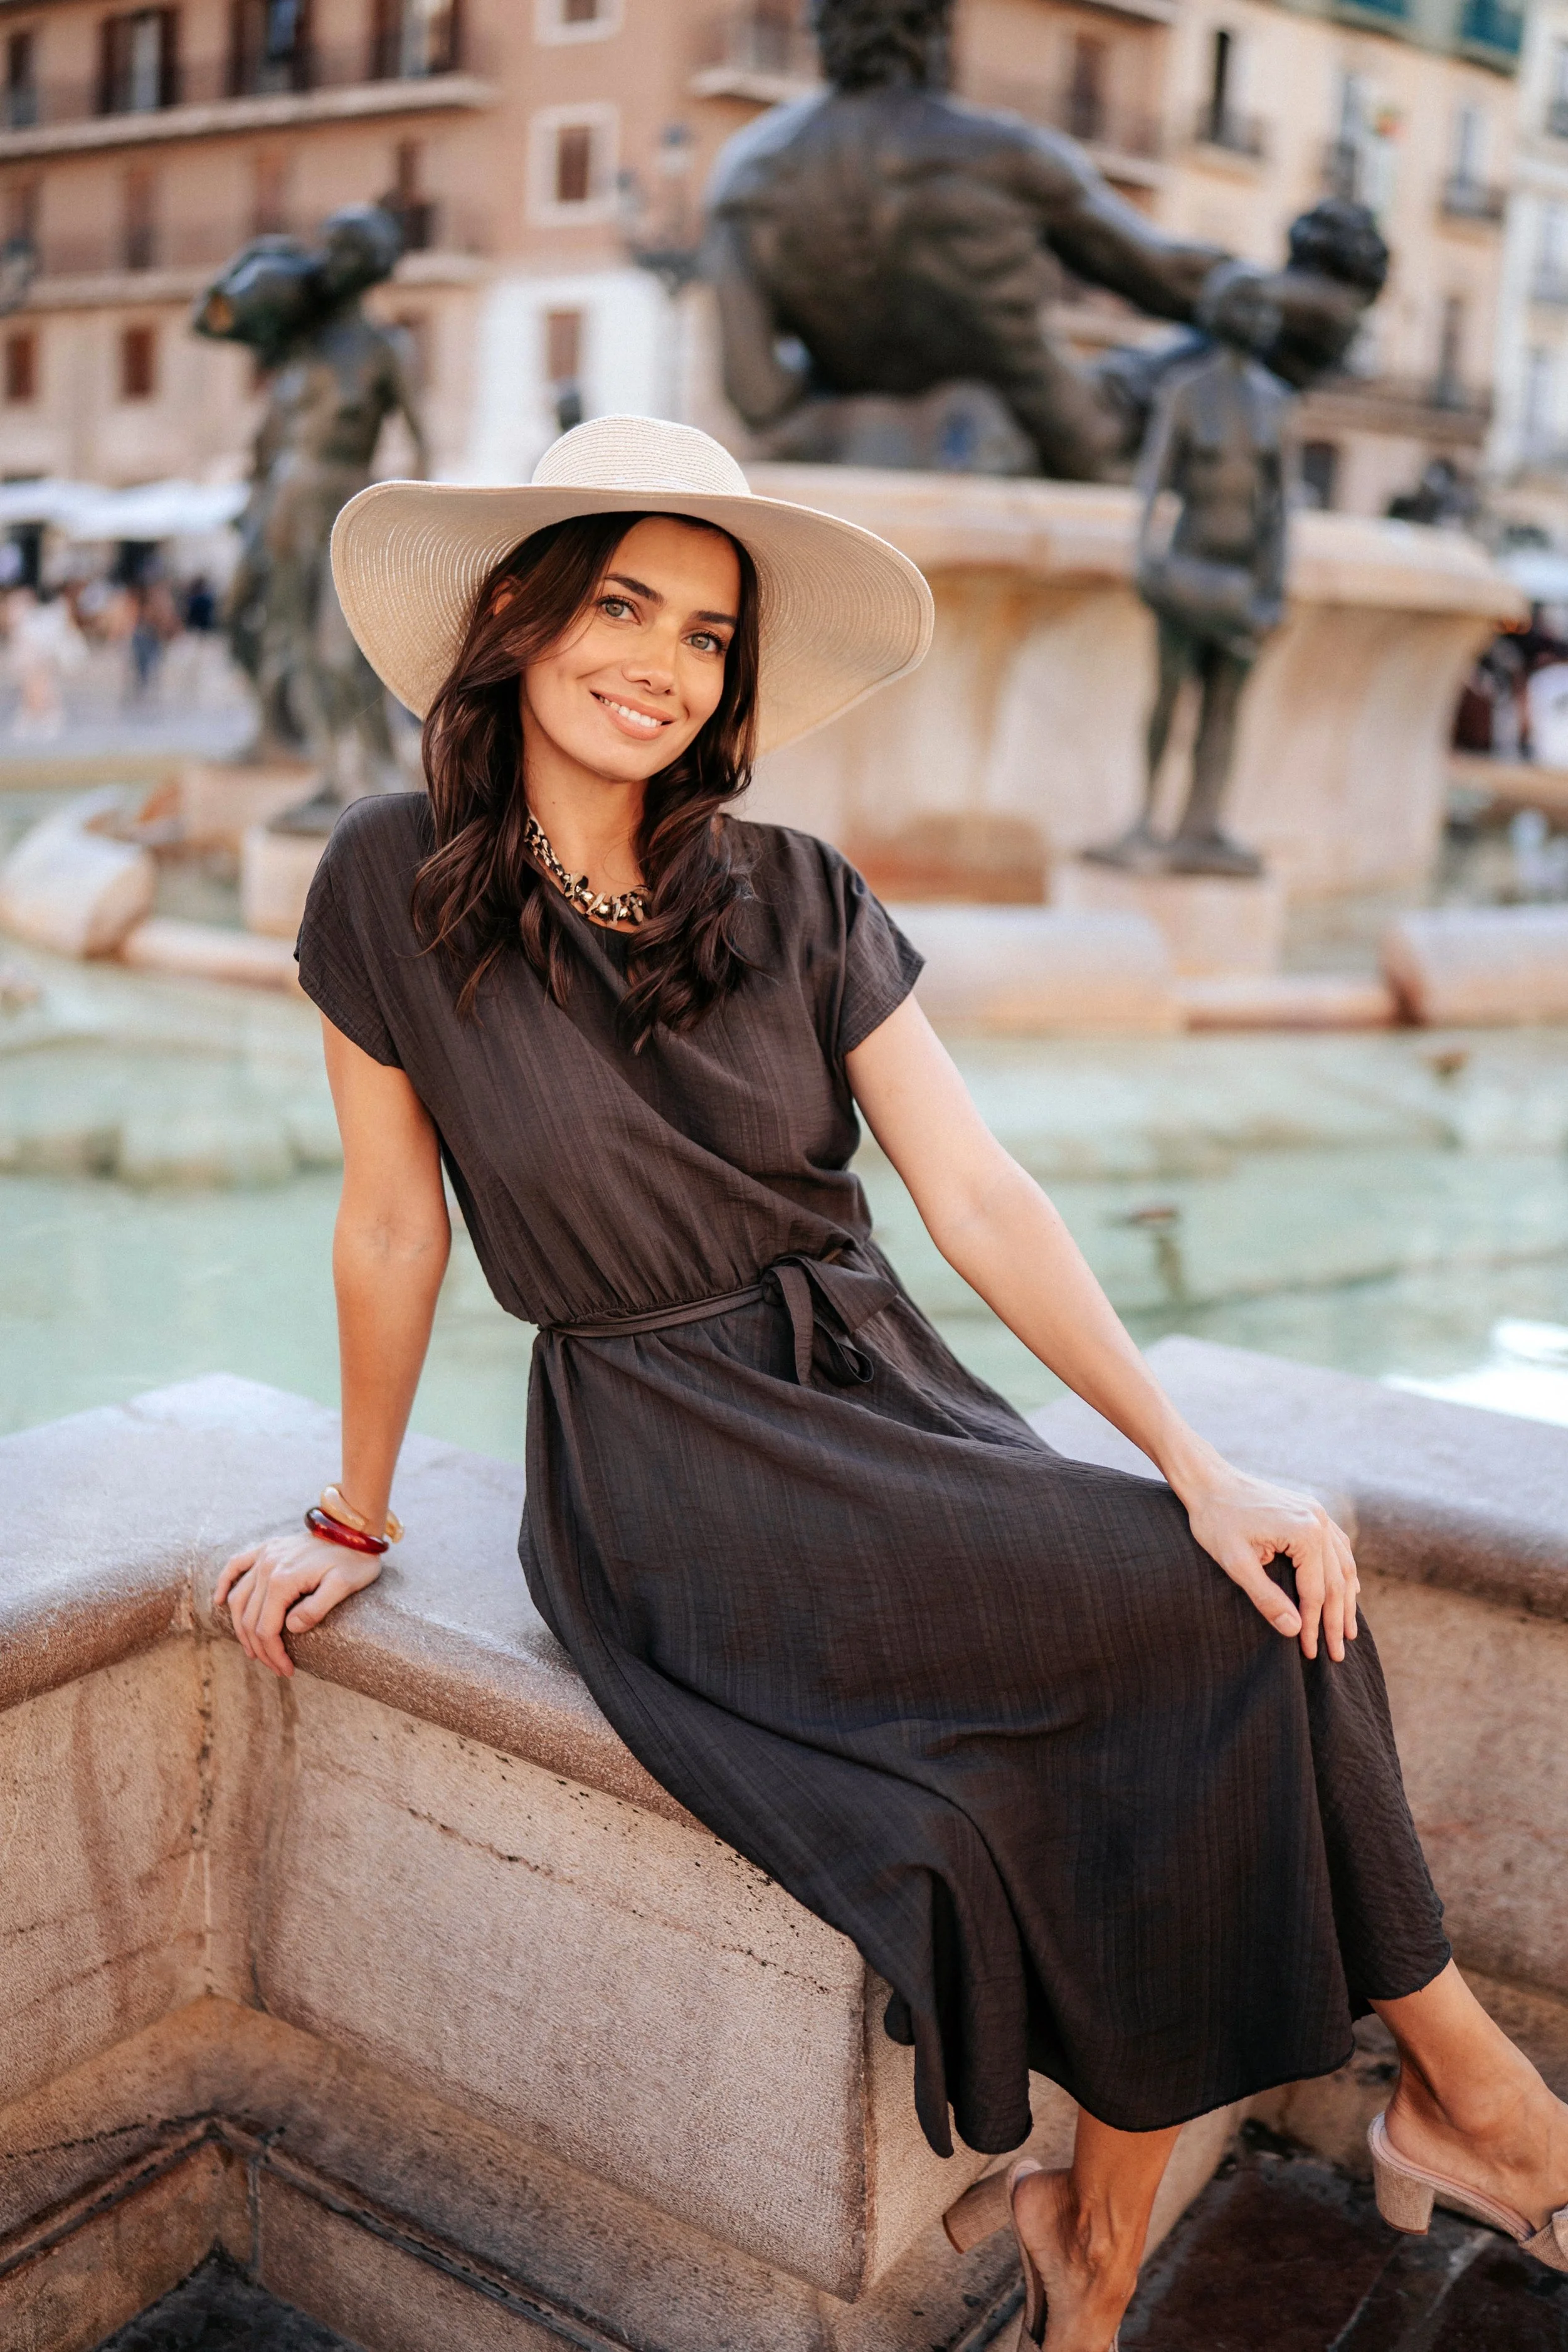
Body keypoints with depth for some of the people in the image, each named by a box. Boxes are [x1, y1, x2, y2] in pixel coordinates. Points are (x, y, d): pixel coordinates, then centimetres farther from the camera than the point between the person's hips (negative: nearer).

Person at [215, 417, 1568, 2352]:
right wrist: (356, 1520, 10)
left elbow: (980, 1200, -4)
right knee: (1213, 1625, -21)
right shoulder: (393, 888, -5)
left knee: (1253, 1618, -19)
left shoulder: (796, 901, 3)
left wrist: (1196, 1459, -13)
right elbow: (392, 1223, 2)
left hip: (884, 1393, 4)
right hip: (664, 1467, -4)